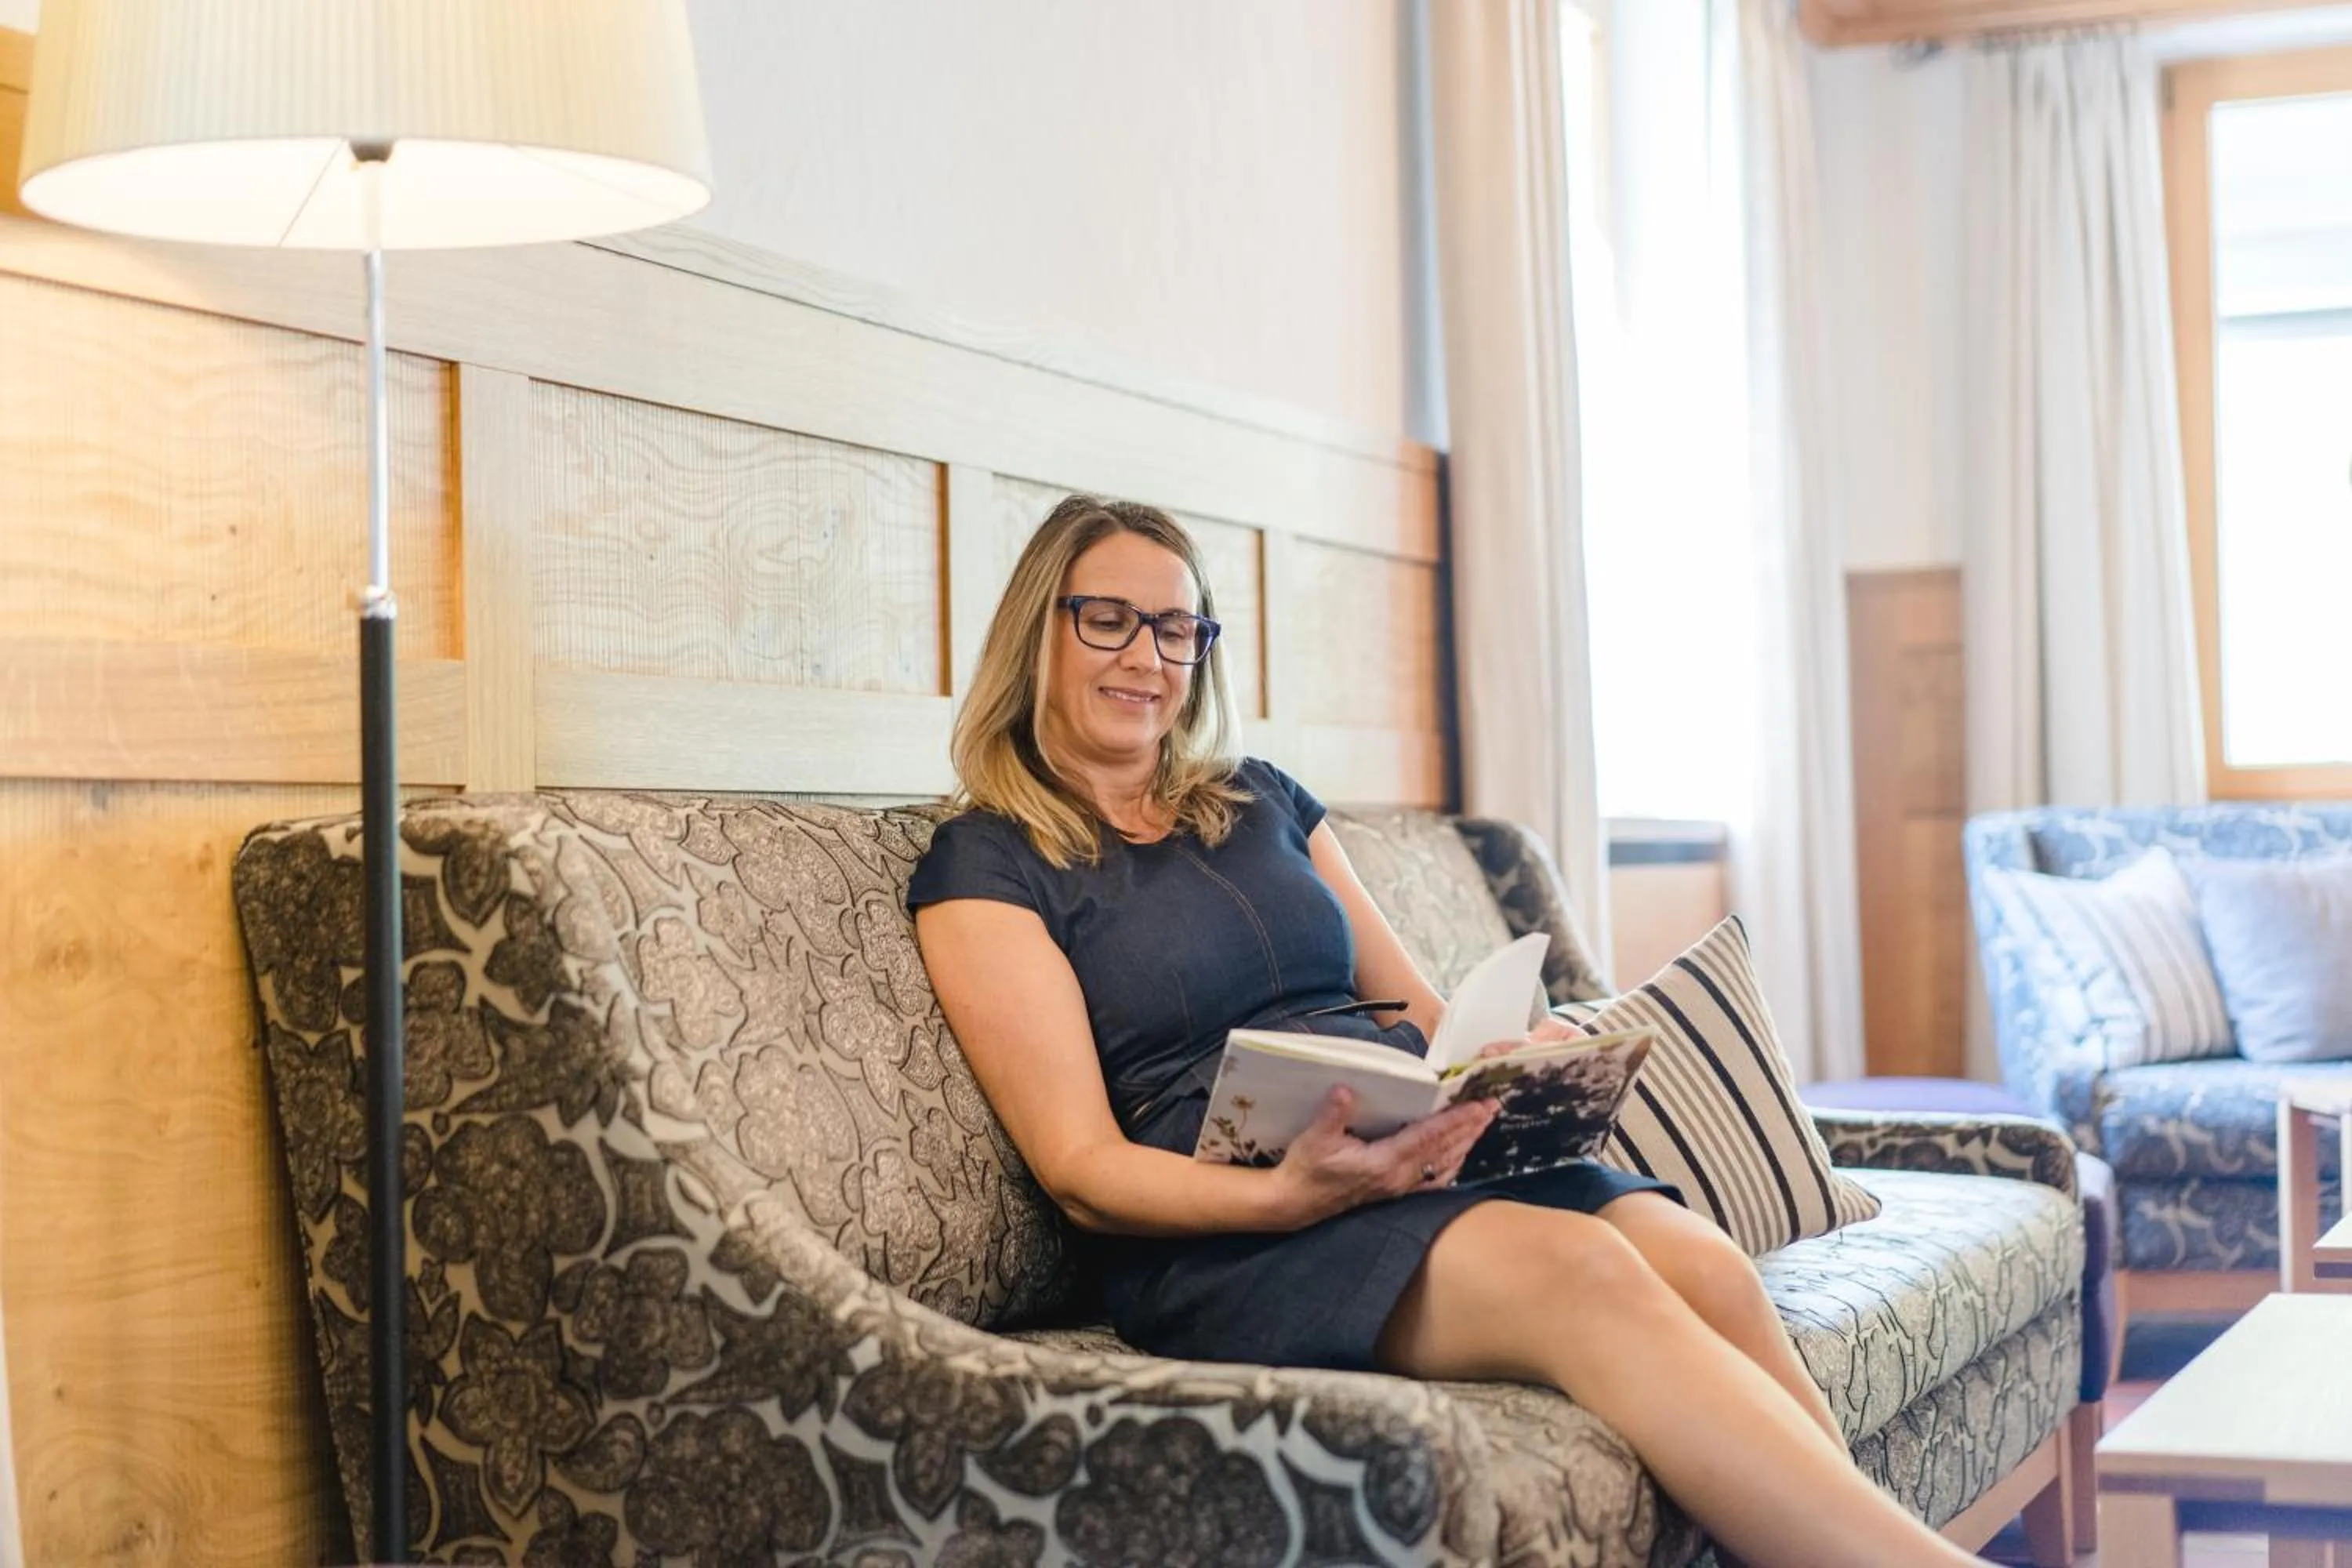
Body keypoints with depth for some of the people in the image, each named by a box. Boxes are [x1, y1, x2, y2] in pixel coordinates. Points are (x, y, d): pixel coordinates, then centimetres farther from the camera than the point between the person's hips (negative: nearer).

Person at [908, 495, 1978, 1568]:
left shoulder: (1263, 801, 22)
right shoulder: (986, 864, 4)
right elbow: (1081, 1168, -4)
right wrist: (1293, 1194, -23)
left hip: (1425, 1147, 6)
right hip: (1225, 1230, -6)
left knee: (1705, 1266, -26)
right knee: (1577, 1270, -33)